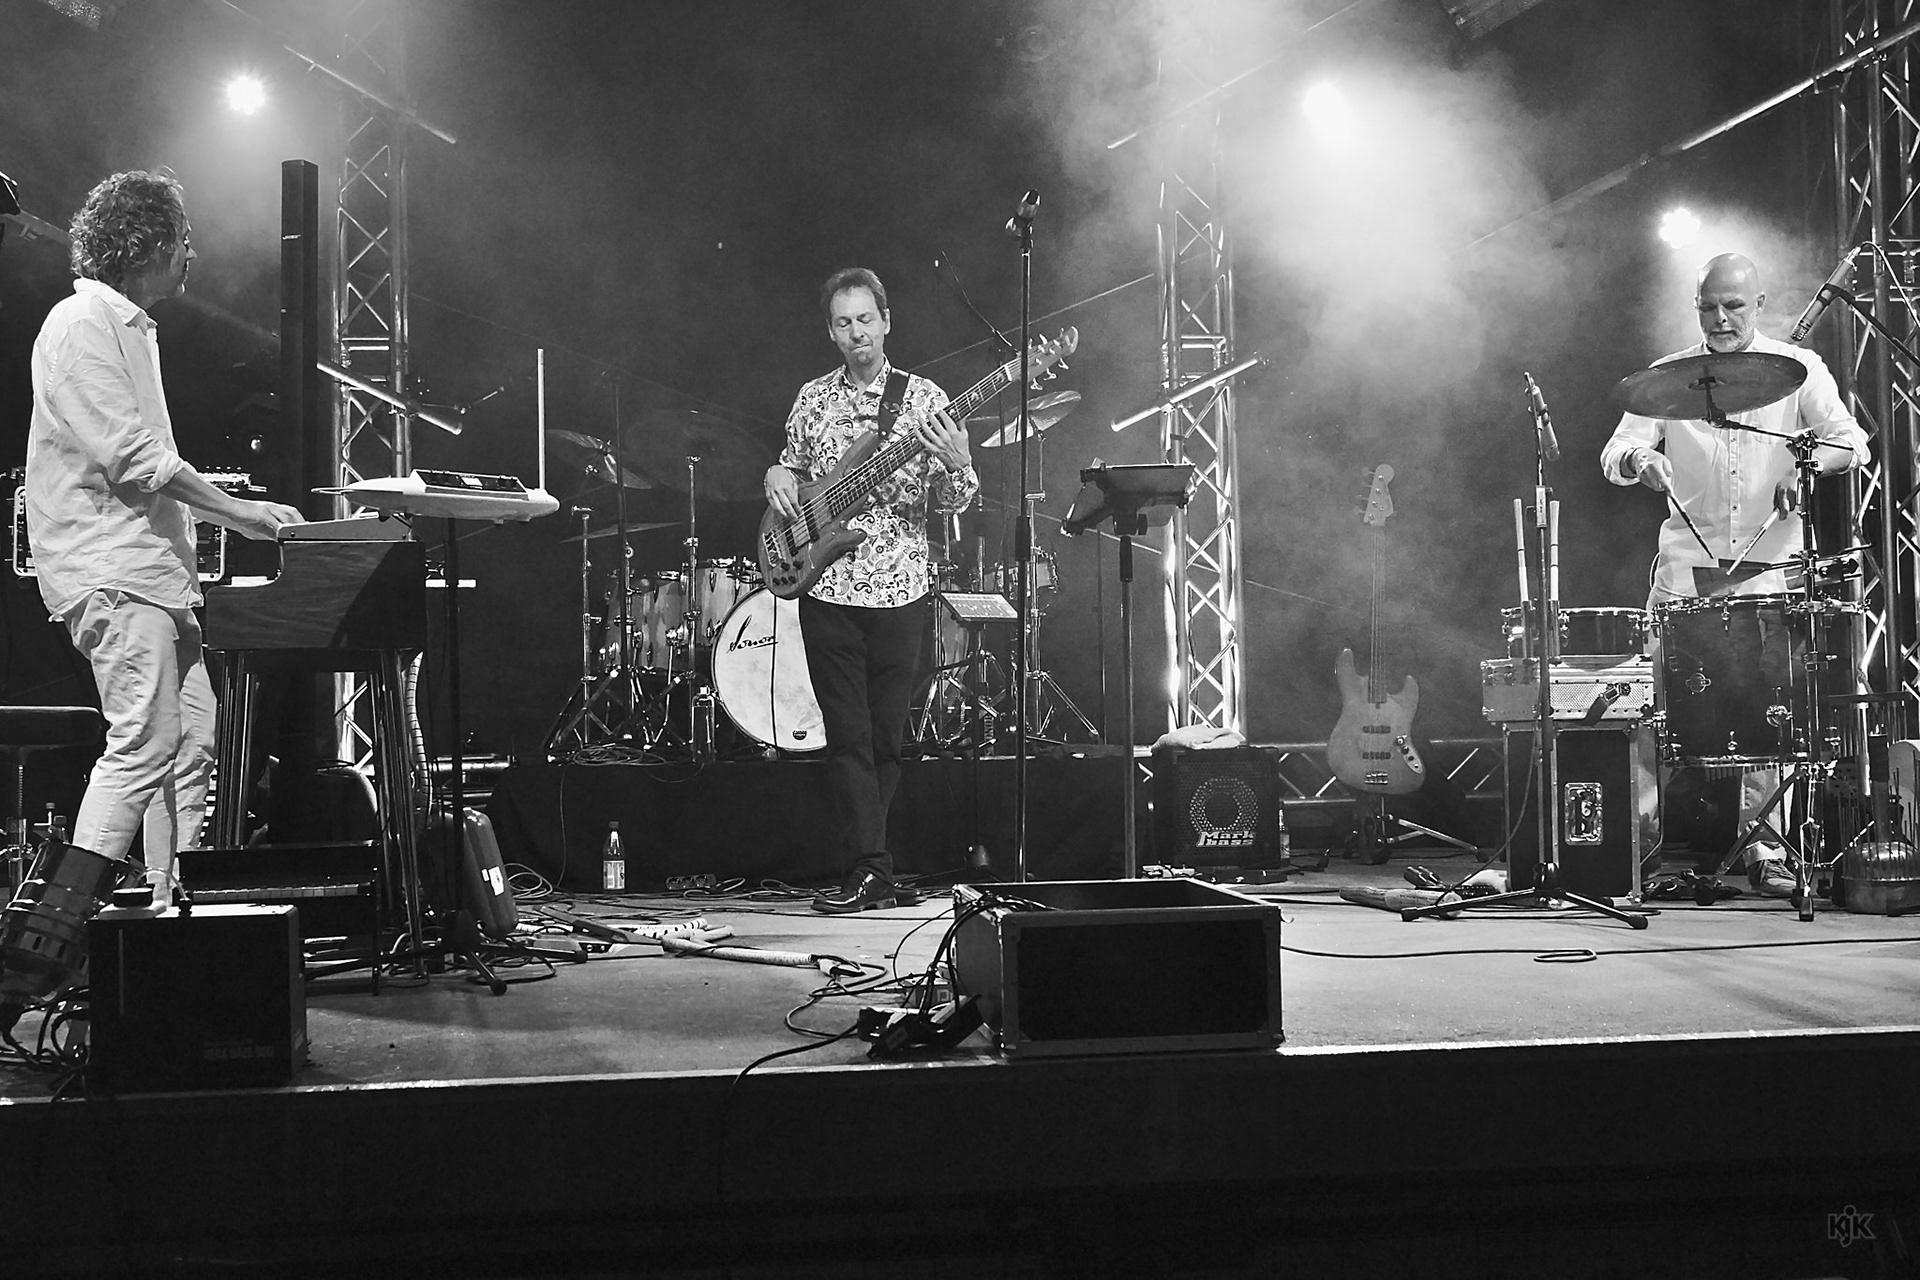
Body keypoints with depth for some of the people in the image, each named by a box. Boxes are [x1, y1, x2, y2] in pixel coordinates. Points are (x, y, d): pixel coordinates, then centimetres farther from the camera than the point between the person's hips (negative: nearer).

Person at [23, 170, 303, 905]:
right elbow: (130, 457, -18)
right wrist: (238, 512, -13)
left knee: (192, 742, 7)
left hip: (151, 567, 10)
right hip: (108, 570, -10)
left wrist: (234, 515, 17)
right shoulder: (84, 322, -9)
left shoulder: (129, 325, 23)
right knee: (145, 744, -14)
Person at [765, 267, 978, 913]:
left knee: (886, 737, 6)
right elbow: (791, 467, 23)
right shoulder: (812, 400, 9)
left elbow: (952, 502, 0)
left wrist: (956, 464, -22)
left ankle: (866, 865, 19)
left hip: (899, 588, -1)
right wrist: (777, 475, 0)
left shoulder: (923, 398, 2)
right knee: (848, 736, -4)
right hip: (827, 588, 1)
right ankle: (871, 871, -5)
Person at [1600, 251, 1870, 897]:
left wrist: (1809, 465, -23)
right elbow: (1616, 451, 0)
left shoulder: (1798, 368, 6)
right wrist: (1640, 462, -23)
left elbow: (1850, 439, -2)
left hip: (1769, 561, -1)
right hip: (1687, 560, 1)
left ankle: (1765, 846, 0)